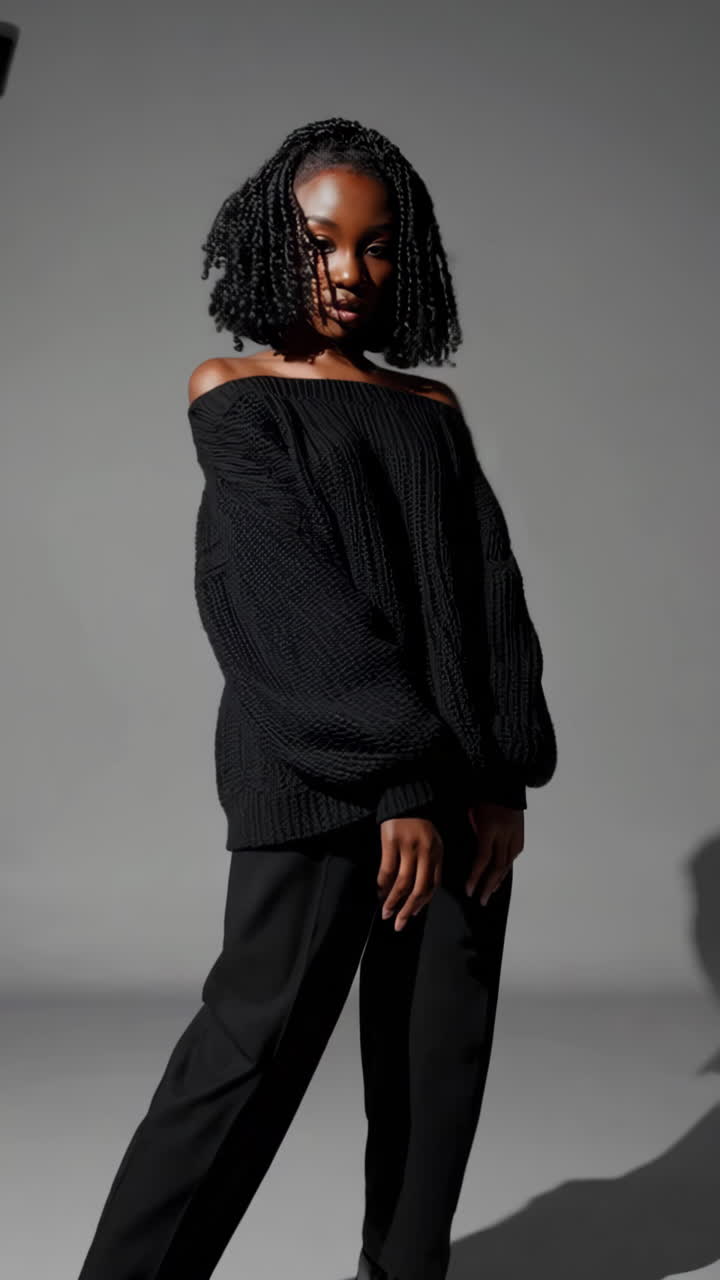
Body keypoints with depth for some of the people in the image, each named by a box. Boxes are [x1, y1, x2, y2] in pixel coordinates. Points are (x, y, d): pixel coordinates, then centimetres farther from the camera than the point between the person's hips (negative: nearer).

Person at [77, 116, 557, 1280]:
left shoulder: (431, 411, 15)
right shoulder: (236, 397, 3)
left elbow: (493, 590, 8)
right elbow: (298, 602, -8)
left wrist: (506, 774, -3)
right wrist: (397, 778, -16)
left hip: (458, 776, 5)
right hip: (315, 778, -4)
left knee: (444, 1046, 7)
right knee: (257, 1039, -6)